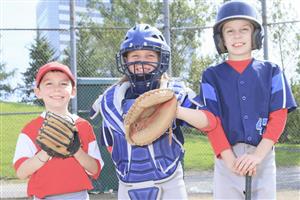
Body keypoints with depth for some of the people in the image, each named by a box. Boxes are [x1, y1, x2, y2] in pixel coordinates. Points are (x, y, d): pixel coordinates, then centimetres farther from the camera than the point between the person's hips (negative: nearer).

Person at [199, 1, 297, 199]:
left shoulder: (271, 71, 8)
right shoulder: (212, 75, 6)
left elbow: (279, 115, -1)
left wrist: (258, 154, -15)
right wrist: (230, 159, -17)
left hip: (264, 156, 1)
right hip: (227, 156, -1)